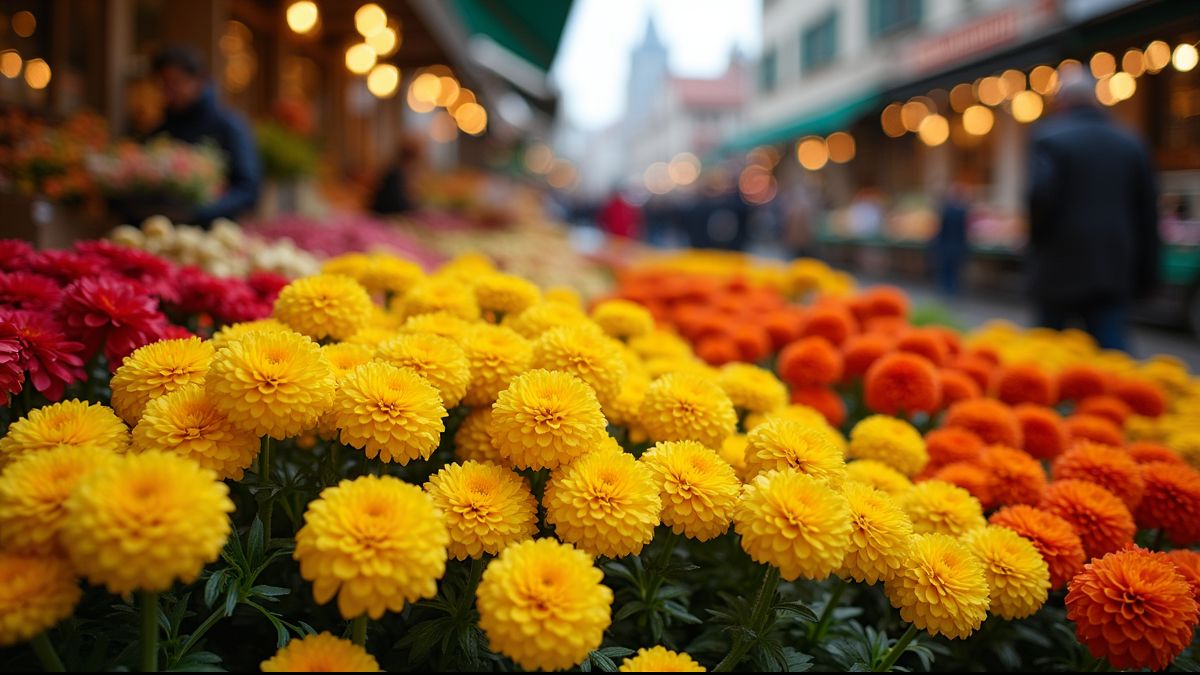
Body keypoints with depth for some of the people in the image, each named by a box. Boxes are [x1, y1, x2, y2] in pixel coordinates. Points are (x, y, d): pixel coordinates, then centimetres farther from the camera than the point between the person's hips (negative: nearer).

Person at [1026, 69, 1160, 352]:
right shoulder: (1131, 143, 9)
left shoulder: (1048, 138, -7)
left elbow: (1040, 195, -21)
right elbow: (1148, 212, 8)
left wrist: (1038, 240, -2)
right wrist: (1146, 274, 13)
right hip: (1115, 271, 3)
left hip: (1060, 268, -3)